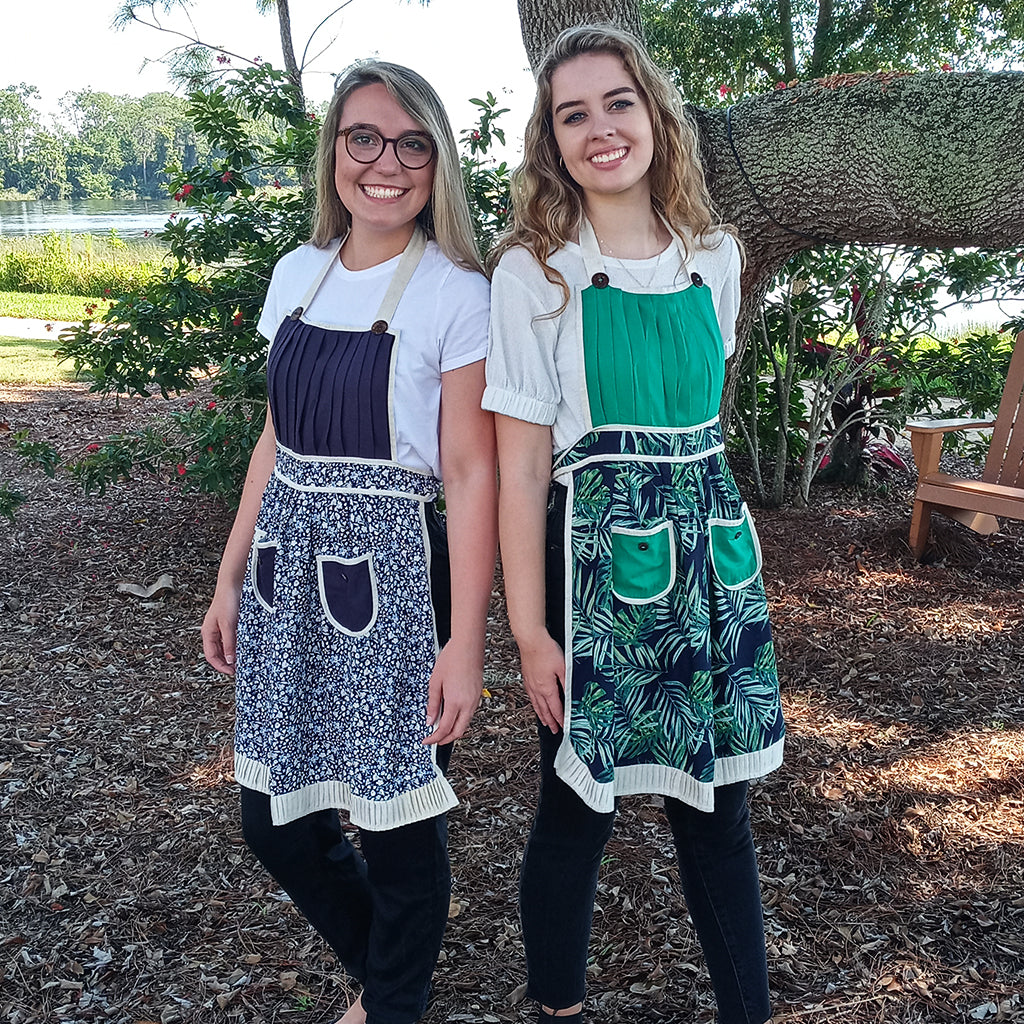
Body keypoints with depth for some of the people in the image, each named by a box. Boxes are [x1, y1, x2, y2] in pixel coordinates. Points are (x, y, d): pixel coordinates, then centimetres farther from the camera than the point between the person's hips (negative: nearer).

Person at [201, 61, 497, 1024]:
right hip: (287, 572, 6)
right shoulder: (298, 275, 8)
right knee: (275, 819, 14)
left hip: (387, 576, -6)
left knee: (395, 823, 6)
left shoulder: (455, 295, -8)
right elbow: (279, 438, 13)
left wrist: (464, 643, -15)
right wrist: (231, 580, 12)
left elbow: (471, 474, -11)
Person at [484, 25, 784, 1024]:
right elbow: (521, 465, -9)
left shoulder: (714, 257, 7)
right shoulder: (533, 272, -6)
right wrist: (530, 632, -11)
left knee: (718, 803, 13)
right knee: (576, 809, 7)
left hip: (713, 549, 4)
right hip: (596, 555, -4)